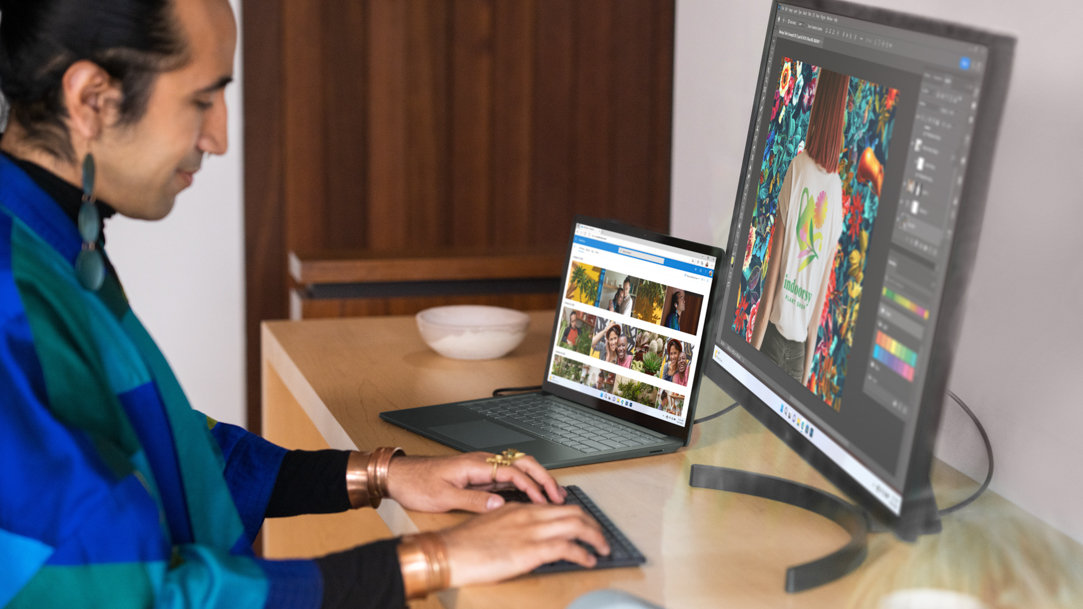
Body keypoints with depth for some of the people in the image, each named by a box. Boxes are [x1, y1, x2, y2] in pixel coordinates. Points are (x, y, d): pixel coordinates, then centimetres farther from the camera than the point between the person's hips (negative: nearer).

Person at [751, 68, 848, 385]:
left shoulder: (798, 167, -12)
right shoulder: (836, 188, 1)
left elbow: (774, 268, -11)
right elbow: (823, 290, 6)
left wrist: (753, 349, -5)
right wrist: (807, 369, 15)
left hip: (775, 329, -4)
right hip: (801, 340, 4)